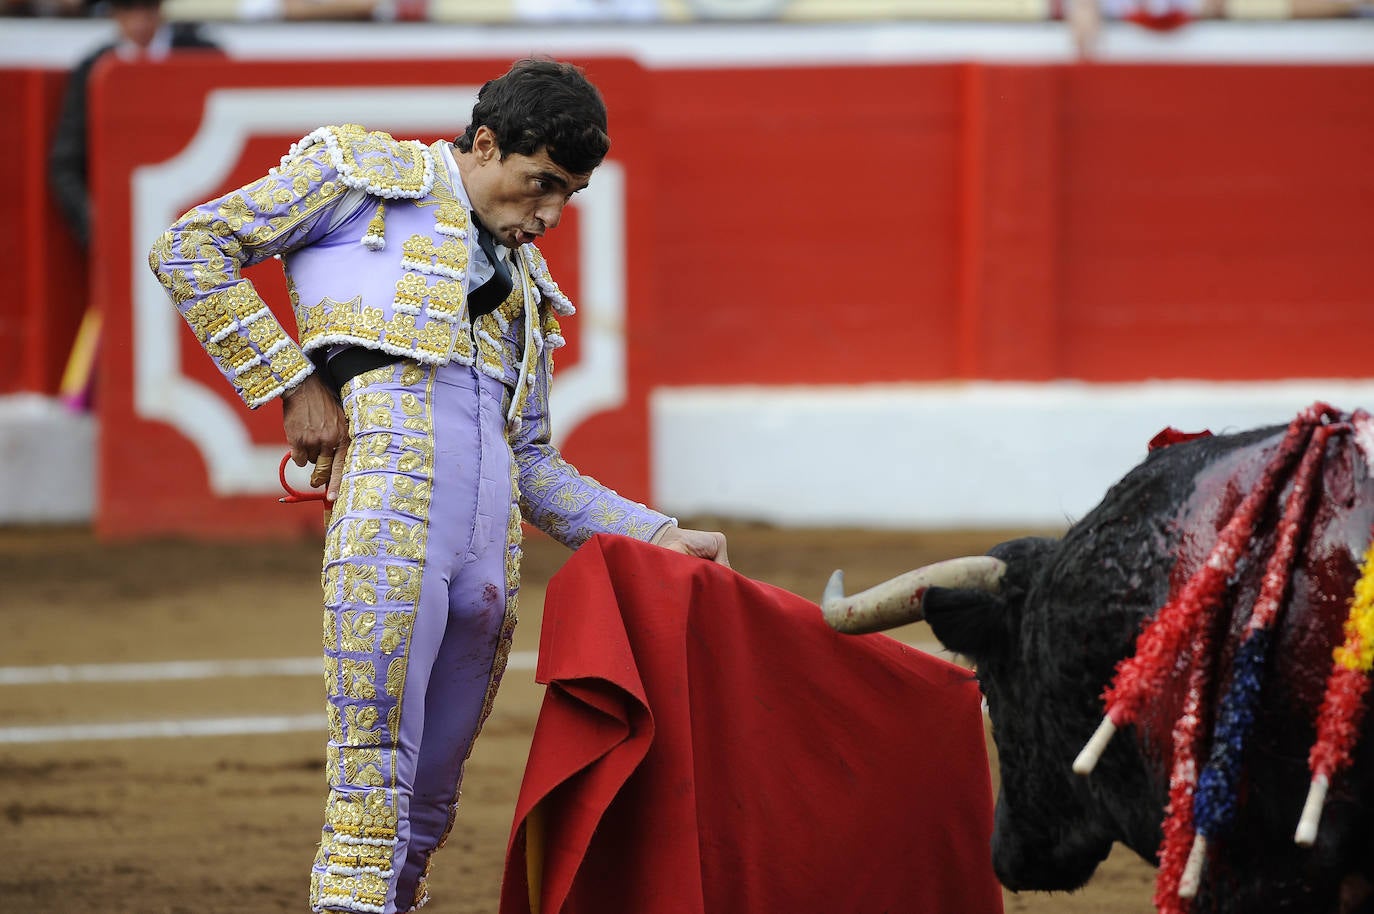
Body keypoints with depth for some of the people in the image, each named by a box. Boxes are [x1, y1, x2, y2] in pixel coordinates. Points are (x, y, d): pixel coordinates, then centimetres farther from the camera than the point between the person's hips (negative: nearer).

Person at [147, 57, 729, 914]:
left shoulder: (526, 284, 31)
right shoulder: (368, 171, 14)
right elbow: (192, 249, 8)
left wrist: (658, 535, 26)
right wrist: (293, 383, 2)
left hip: (492, 536, 7)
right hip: (392, 472, -7)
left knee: (428, 803, 5)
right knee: (377, 772, -16)